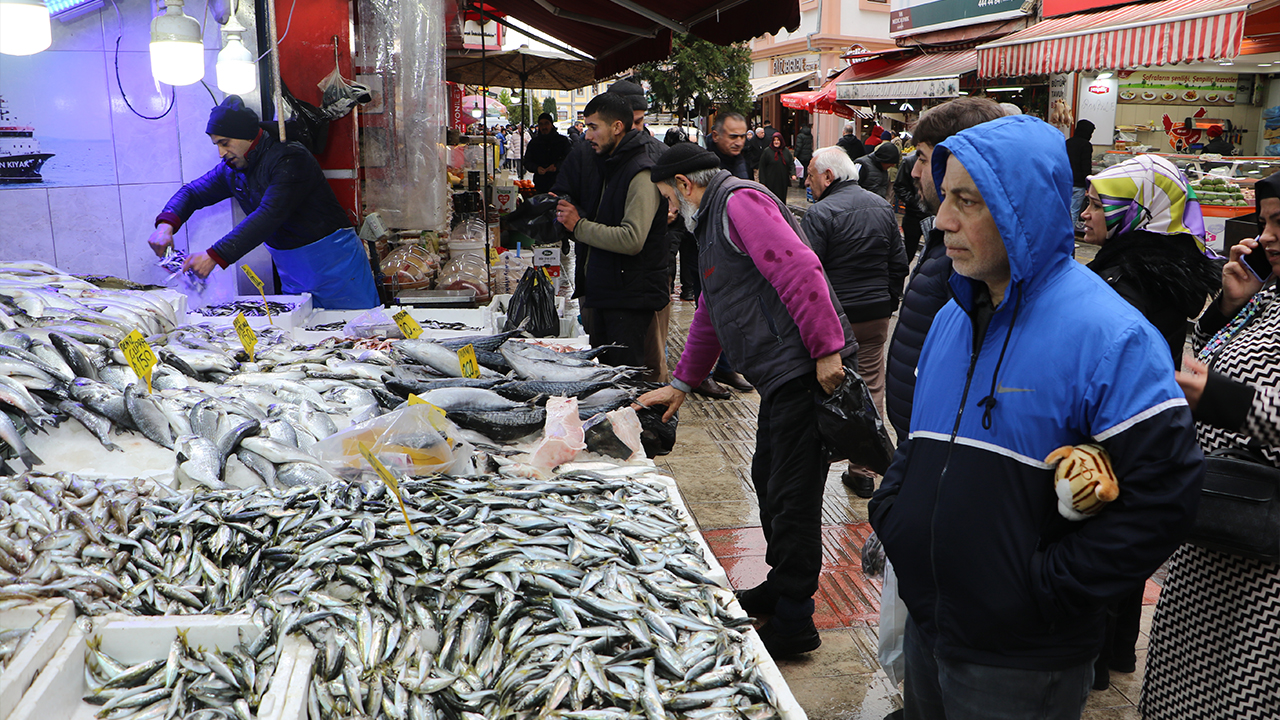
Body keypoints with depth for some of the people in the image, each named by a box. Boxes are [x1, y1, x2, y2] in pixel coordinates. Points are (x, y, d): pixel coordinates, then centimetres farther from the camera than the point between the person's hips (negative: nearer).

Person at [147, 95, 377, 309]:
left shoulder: (289, 159, -20)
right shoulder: (232, 169, 6)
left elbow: (269, 217, -29)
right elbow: (192, 192, 16)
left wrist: (214, 256, -33)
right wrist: (166, 225, -7)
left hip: (336, 265, -7)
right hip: (294, 278, 7)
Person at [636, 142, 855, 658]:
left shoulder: (740, 202, -8)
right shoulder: (713, 224, 26)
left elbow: (800, 271, -21)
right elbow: (710, 317, 34)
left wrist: (826, 351, -24)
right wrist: (680, 384, 37)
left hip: (805, 369, -11)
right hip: (782, 378, 11)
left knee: (792, 496, -4)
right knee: (769, 481, 18)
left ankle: (793, 621, 6)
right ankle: (780, 588, 34)